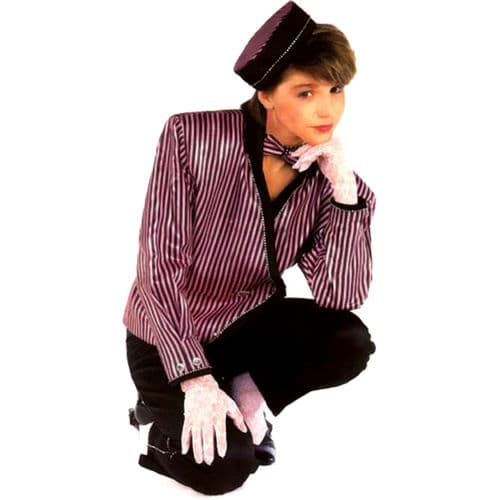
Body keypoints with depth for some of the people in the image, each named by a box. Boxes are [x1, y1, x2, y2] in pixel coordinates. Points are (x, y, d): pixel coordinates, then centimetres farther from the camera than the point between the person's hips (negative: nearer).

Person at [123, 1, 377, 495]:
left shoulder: (325, 174, -11)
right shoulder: (192, 137, -22)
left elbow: (340, 298, -19)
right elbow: (159, 265, -22)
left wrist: (344, 188, -28)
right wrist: (195, 378, -27)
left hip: (247, 324, 4)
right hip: (170, 336, -4)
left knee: (349, 343, -22)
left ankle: (245, 397, 3)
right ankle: (174, 412, 10)